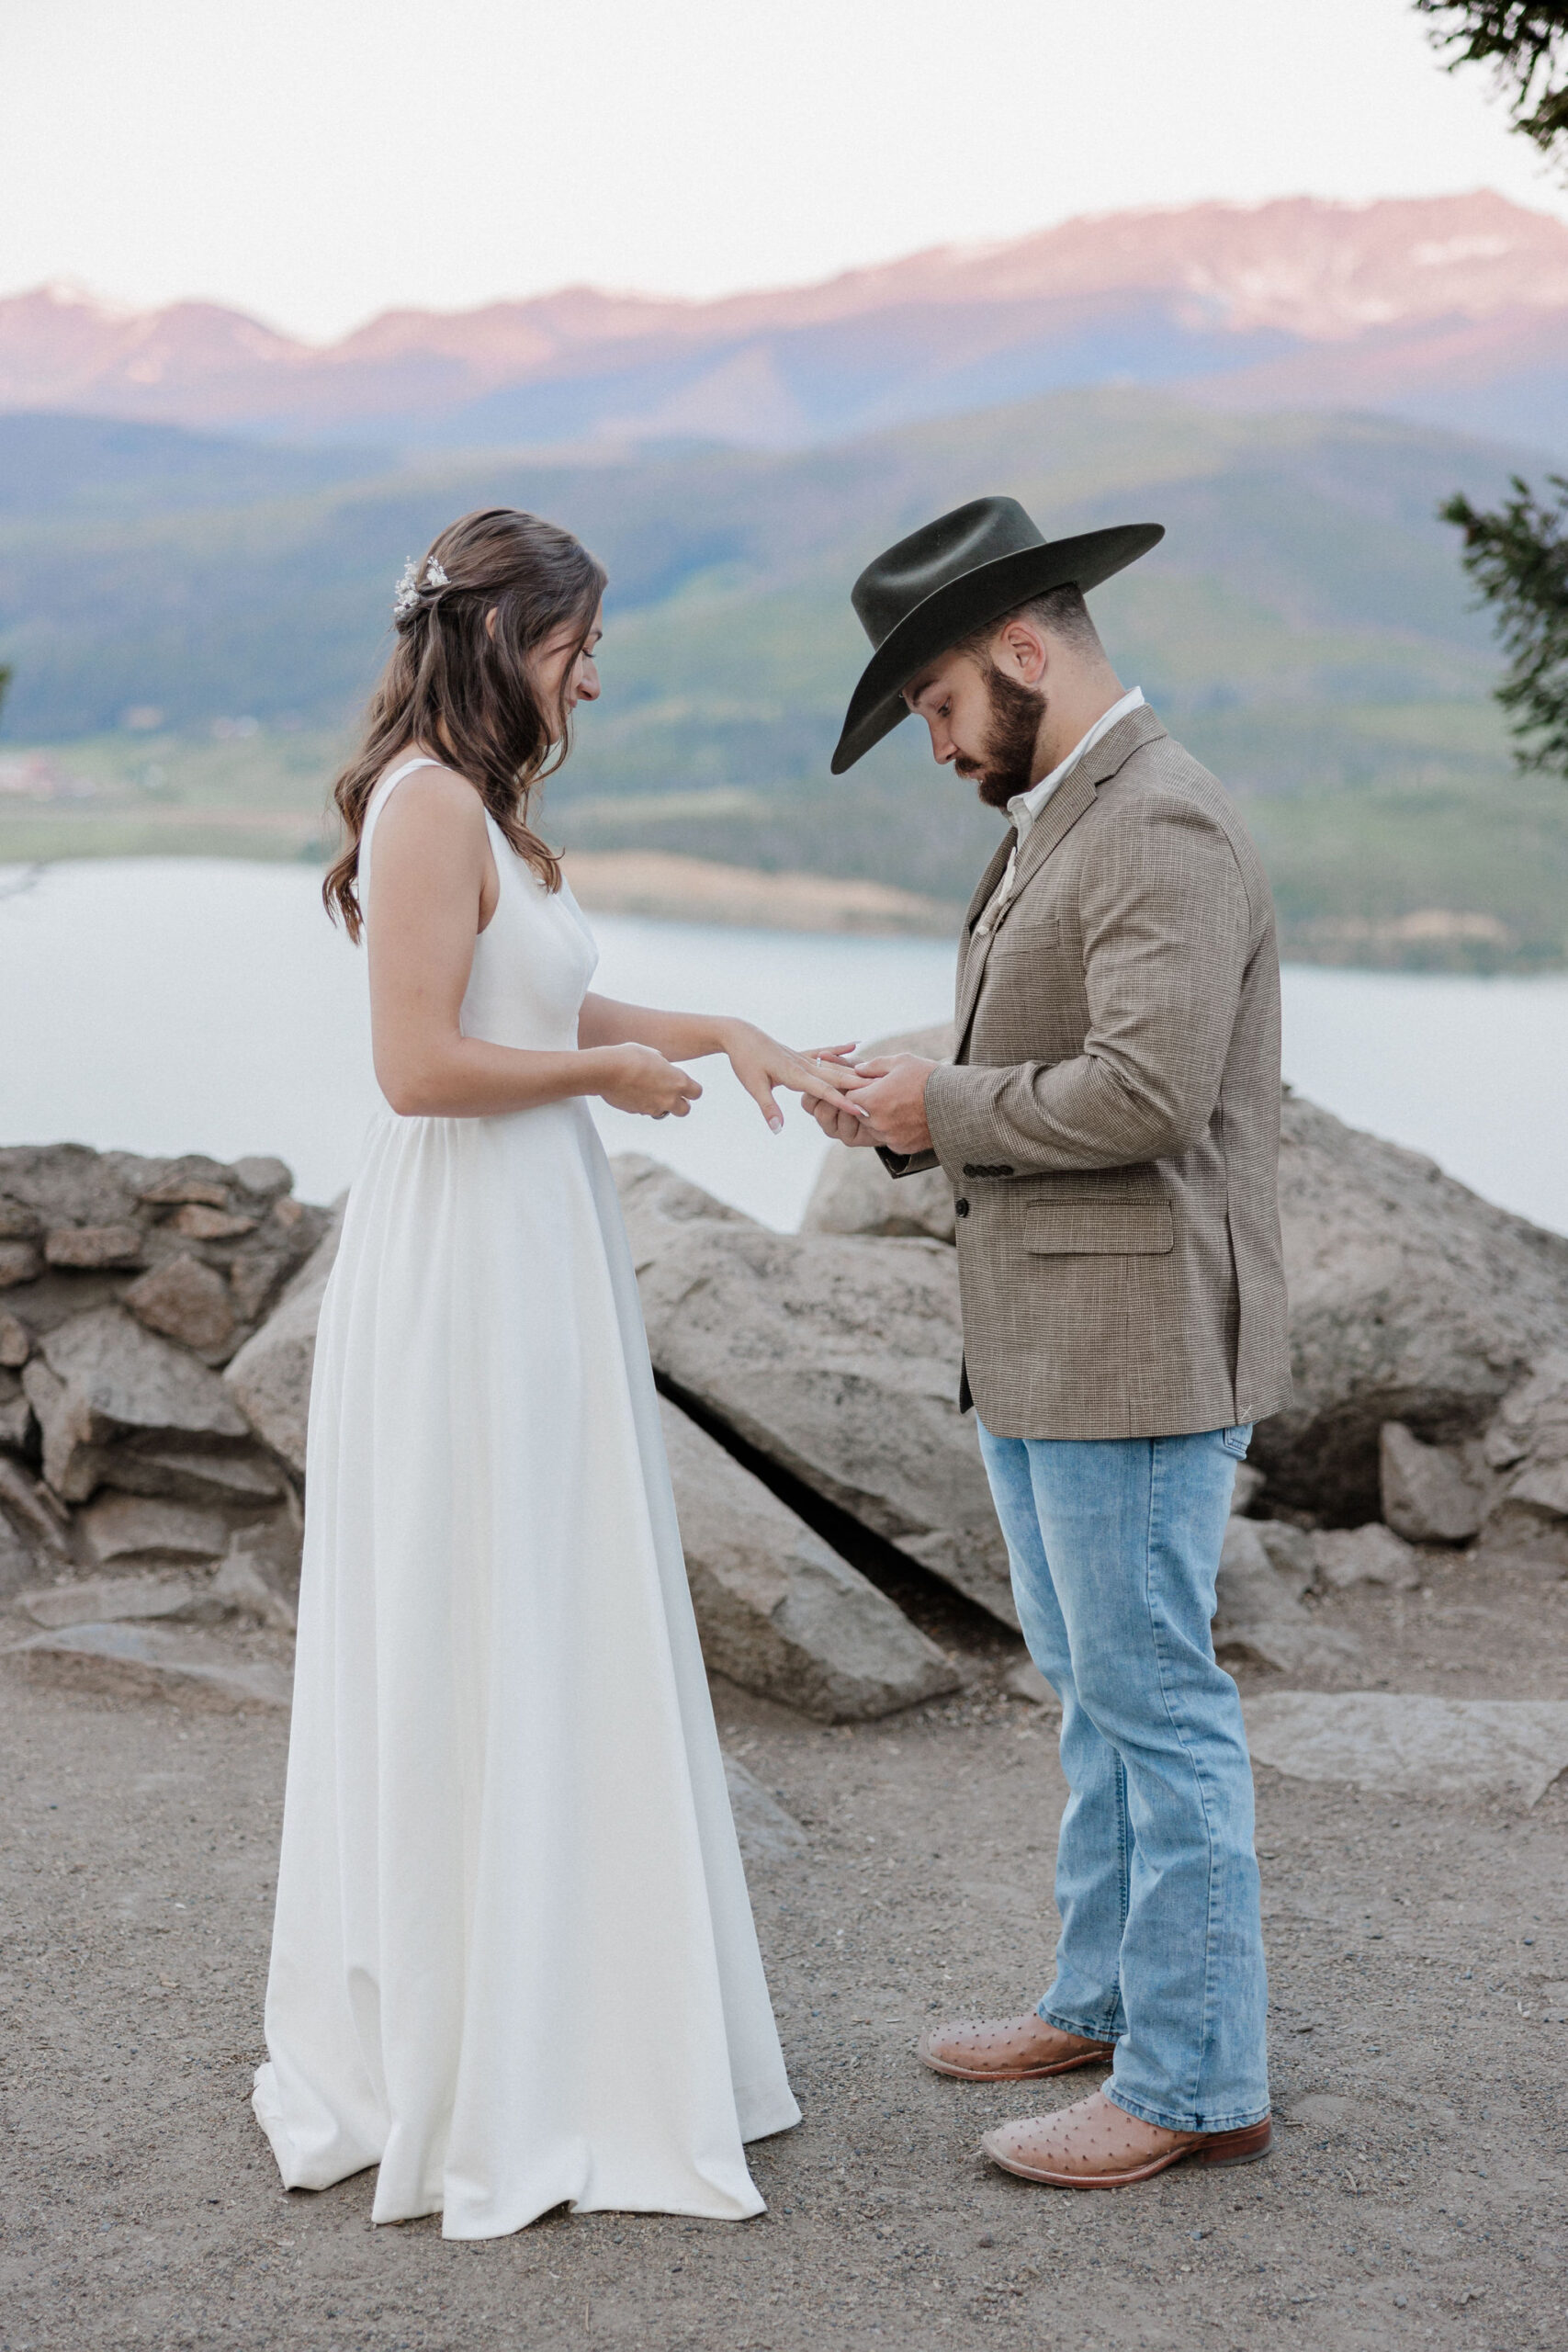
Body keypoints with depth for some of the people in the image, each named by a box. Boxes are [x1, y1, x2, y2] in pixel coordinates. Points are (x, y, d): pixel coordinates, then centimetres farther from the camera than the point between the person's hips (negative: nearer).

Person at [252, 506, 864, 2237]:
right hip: (469, 1265, -10)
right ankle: (488, 2082, 11)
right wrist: (610, 1074, -10)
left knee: (538, 1644, 16)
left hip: (530, 1254, 10)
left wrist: (713, 1032, 16)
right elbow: (423, 1063, -23)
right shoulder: (428, 804, -16)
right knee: (482, 1654, -1)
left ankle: (547, 2017, 28)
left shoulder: (477, 807, 15)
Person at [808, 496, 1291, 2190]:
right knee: (1093, 1687, 19)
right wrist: (911, 1112, 4)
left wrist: (947, 1107, -15)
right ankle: (1106, 1996, 32)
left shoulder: (1166, 832, -17)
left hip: (1138, 1349, -10)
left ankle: (1195, 2078, 9)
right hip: (1040, 1345, 10)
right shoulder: (1052, 825, 16)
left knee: (1154, 1698, -2)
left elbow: (1149, 1090, -27)